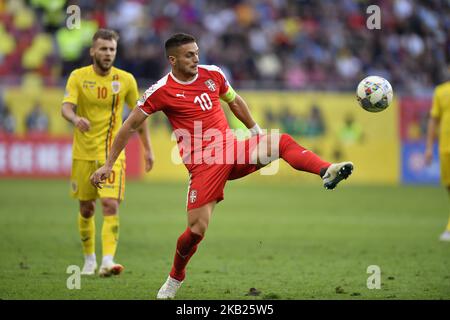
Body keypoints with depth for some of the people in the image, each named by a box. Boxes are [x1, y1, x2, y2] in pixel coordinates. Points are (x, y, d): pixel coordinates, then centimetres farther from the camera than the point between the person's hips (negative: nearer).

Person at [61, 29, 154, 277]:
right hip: (83, 153, 1)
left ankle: (107, 261, -24)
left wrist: (147, 149, 9)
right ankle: (89, 260, 28)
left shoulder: (126, 80, -1)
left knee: (111, 206, -17)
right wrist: (76, 119, -41)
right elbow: (66, 107, -18)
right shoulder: (78, 77, -5)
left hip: (112, 154, -1)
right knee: (86, 209, 10)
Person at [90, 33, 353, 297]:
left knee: (282, 142, -19)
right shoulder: (161, 91, -7)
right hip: (203, 164, -4)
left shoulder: (213, 74, 6)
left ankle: (327, 171, -39)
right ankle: (175, 279, 15)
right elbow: (131, 126, 0)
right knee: (197, 230, -10)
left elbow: (235, 101, 24)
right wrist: (108, 165, 0)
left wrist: (257, 131, 26)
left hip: (233, 149, 4)